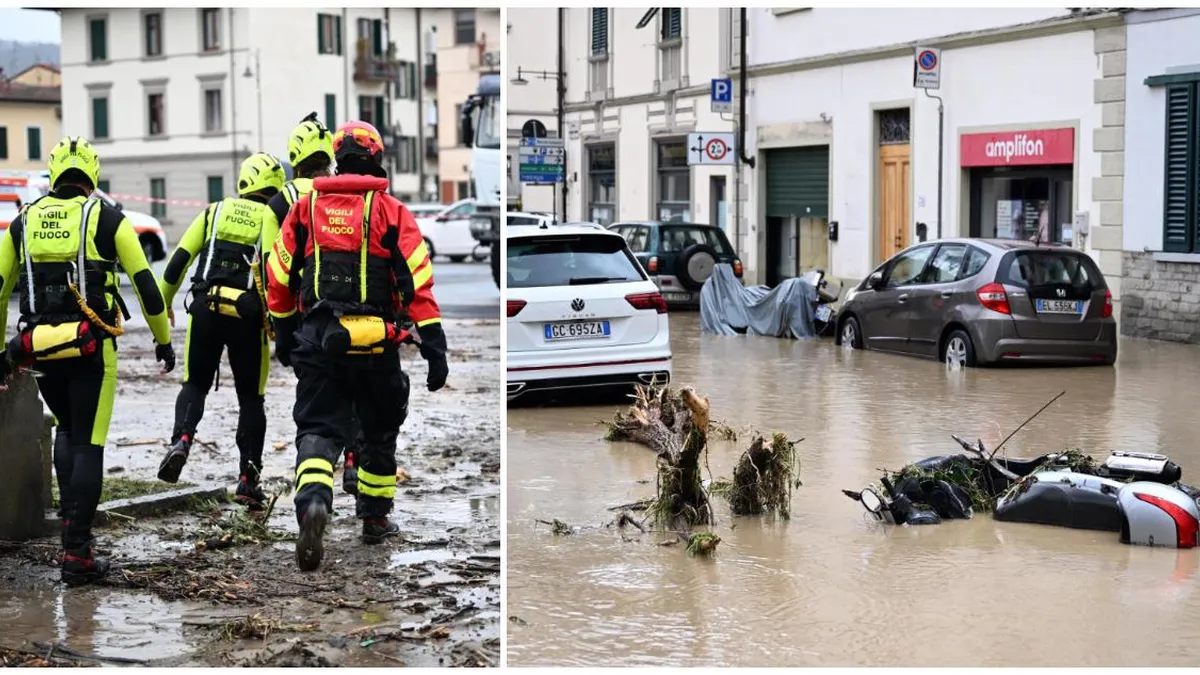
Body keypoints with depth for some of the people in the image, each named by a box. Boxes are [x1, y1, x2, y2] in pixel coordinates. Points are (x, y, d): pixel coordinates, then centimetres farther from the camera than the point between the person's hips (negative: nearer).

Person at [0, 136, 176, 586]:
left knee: (66, 430, 26)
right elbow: (145, 282, 0)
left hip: (40, 348, 3)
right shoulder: (107, 218, 1)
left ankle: (72, 519, 13)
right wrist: (163, 340, 11)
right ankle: (77, 552, 0)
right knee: (88, 444, 3)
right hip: (92, 347, -3)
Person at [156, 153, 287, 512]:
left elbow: (178, 260, 9)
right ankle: (248, 477, 8)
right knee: (250, 398, 11)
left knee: (195, 384, 16)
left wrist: (162, 305, 18)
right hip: (248, 316, -1)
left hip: (205, 309, 1)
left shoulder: (215, 211, 11)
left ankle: (181, 440, -11)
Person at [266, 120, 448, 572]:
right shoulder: (390, 211, 0)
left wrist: (283, 331, 25)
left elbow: (280, 276, 12)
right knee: (380, 432, 18)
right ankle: (375, 518, 29)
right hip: (373, 342, -1)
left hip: (316, 340, 1)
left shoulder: (306, 207, 7)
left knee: (316, 429, 1)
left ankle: (313, 503, -27)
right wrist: (435, 347, -6)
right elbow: (418, 281, -7)